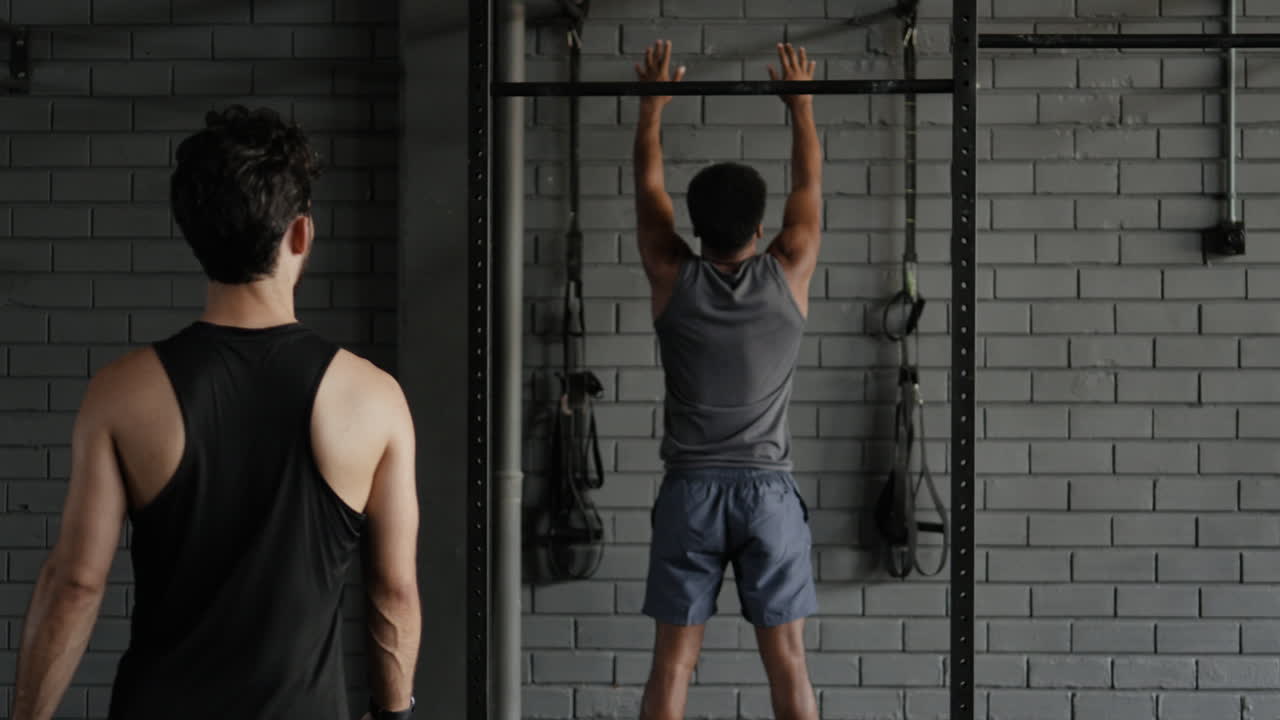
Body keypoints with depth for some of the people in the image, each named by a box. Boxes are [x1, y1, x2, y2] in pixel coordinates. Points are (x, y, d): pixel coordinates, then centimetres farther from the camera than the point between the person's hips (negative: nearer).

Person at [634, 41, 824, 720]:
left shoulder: (672, 279, -3)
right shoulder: (789, 275, -3)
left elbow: (648, 182, 11)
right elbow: (809, 184, 11)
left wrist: (653, 102, 23)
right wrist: (800, 104, 24)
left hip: (690, 491, 1)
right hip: (768, 491, 0)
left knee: (673, 662, 3)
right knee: (787, 660, 4)